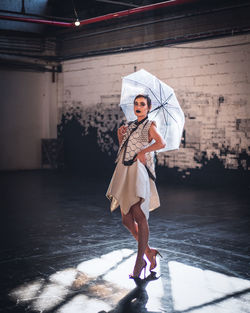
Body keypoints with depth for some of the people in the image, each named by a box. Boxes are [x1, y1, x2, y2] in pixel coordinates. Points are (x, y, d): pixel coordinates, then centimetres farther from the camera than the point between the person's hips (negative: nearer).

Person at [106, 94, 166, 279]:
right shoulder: (131, 126, 22)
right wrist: (120, 135, 15)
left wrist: (142, 152, -14)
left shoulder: (150, 126, 1)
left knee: (139, 216, -11)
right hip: (124, 172, 7)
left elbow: (161, 143, -18)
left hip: (138, 172, -7)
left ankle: (140, 260, -5)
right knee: (127, 219, 5)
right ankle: (148, 252, 18)